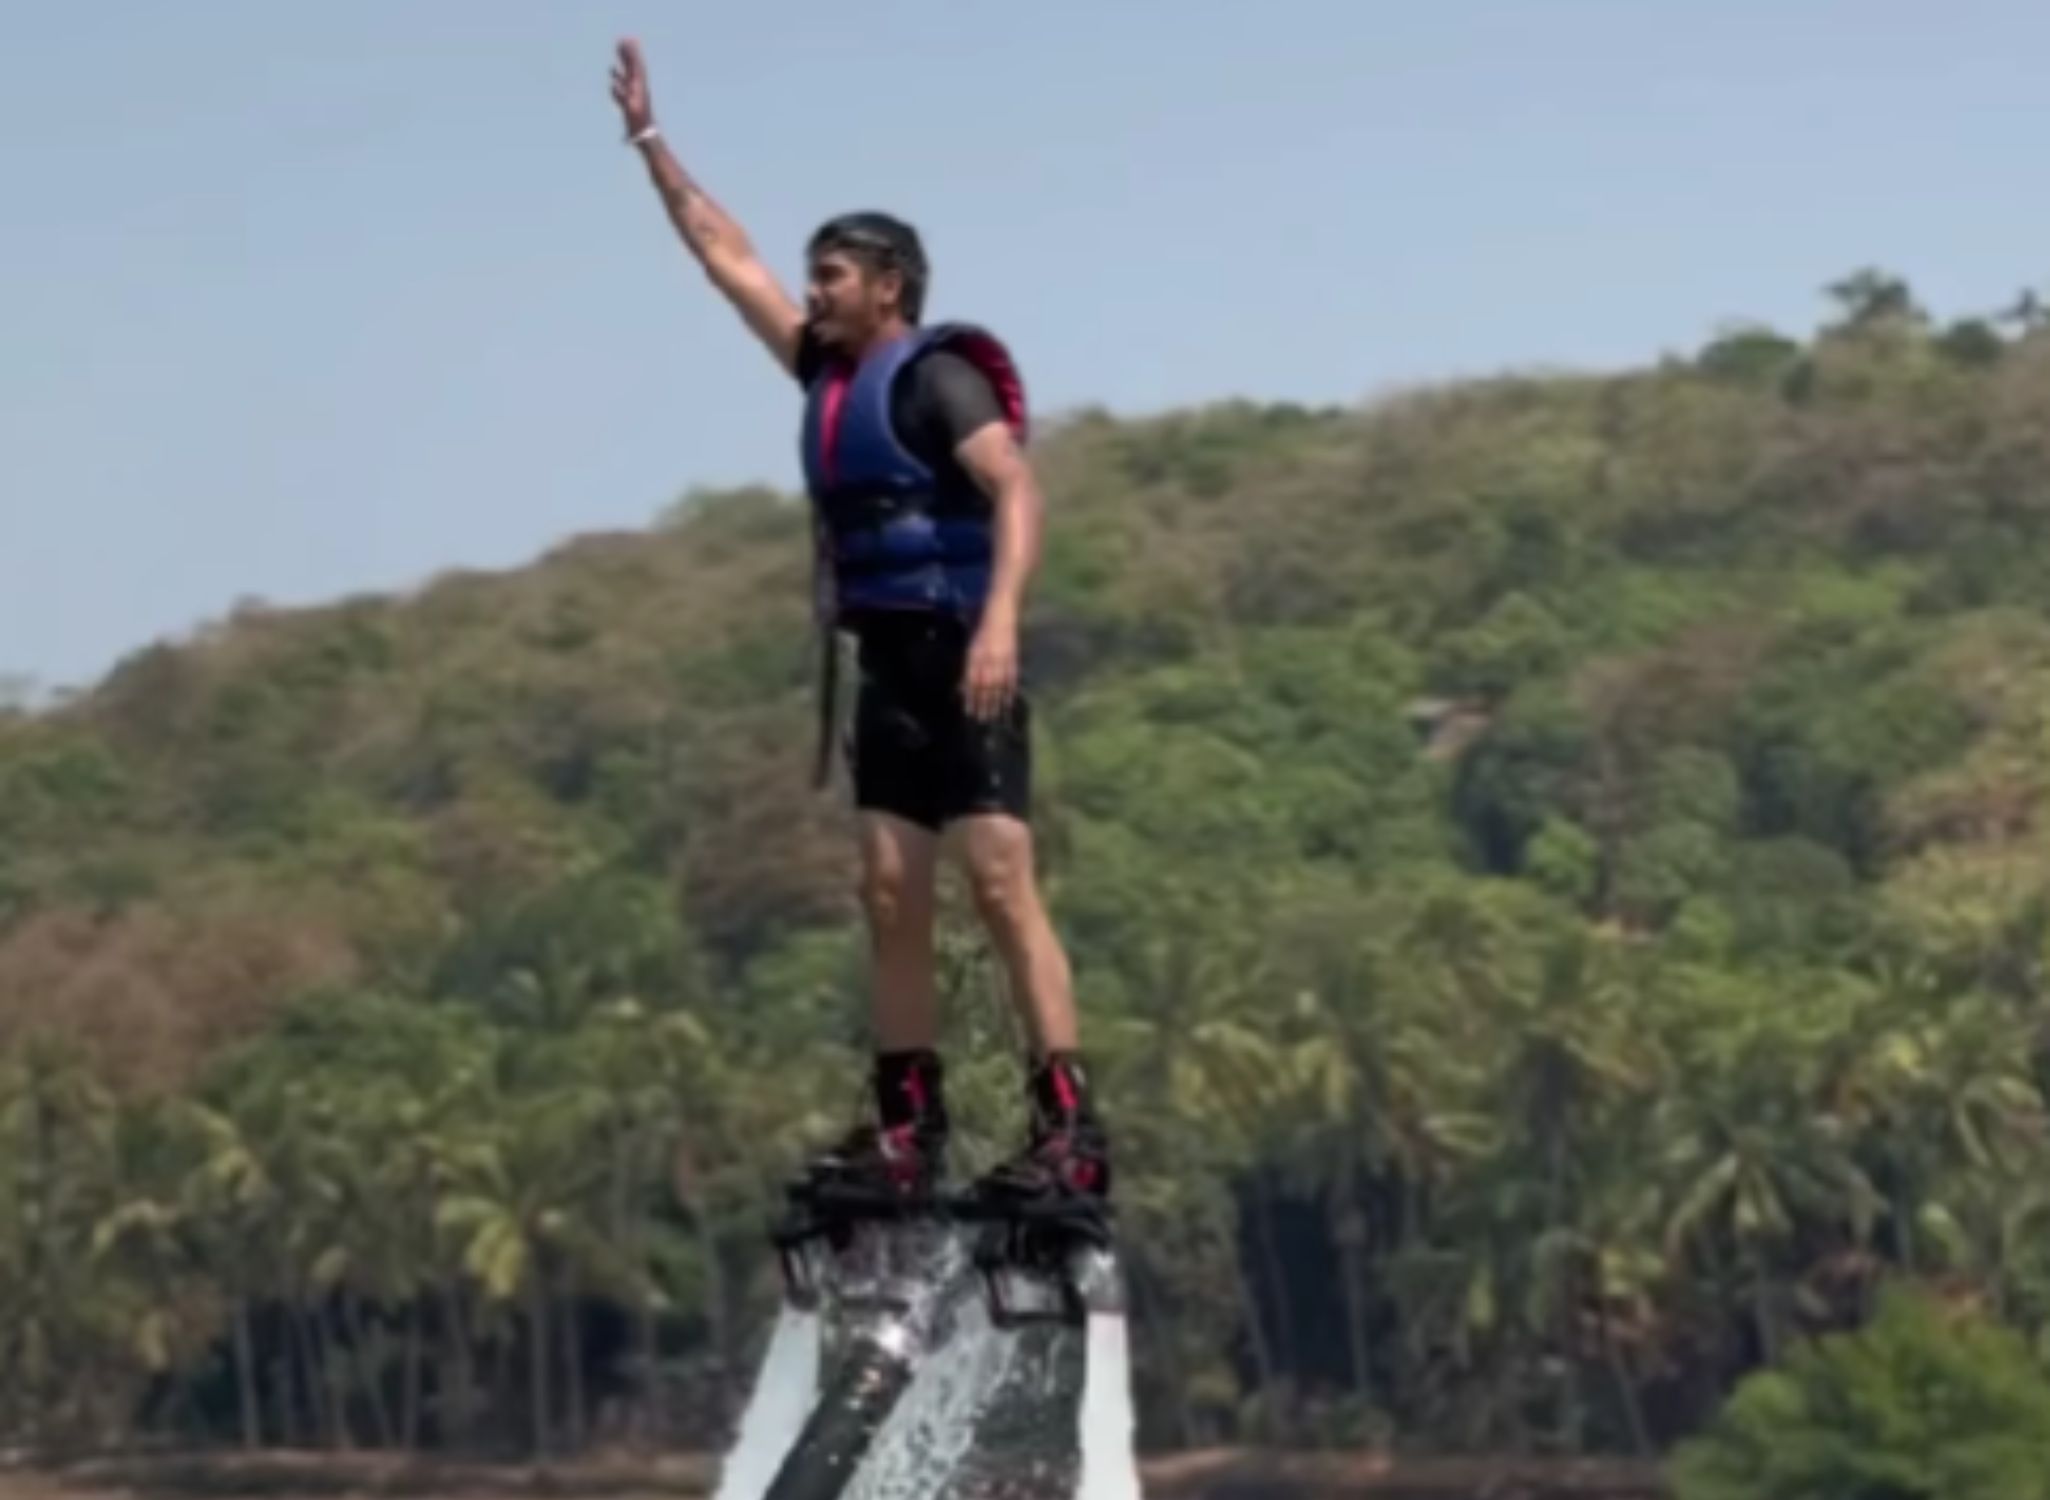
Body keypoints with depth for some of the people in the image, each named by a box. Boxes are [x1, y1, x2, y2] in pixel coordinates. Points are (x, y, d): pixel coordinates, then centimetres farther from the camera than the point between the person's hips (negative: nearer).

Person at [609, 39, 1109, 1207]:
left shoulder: (937, 374, -8)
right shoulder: (829, 374, 16)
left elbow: (1017, 491, -21)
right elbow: (726, 254, 24)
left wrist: (1000, 621, -35)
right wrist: (649, 138, 26)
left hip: (961, 662, -9)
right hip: (889, 671, 9)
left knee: (1002, 886, -15)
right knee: (891, 897, 5)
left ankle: (1071, 1130, -19)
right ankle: (910, 1127, 6)